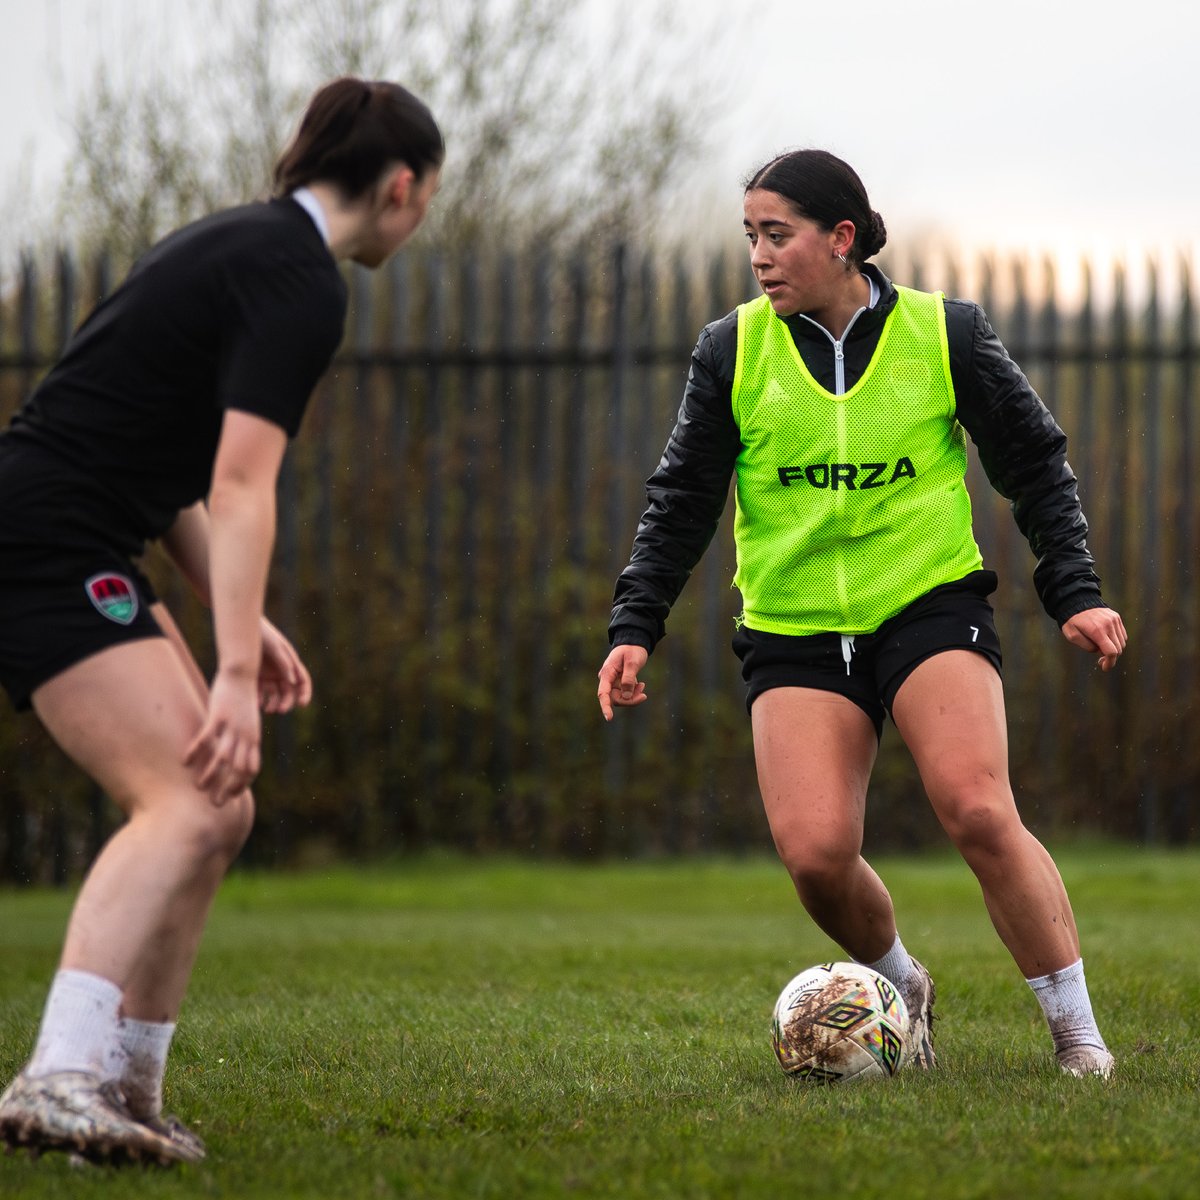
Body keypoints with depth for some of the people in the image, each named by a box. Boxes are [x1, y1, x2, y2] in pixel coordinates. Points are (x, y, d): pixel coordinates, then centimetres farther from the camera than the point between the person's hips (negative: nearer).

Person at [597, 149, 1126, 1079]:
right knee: (815, 855, -16)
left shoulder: (946, 335, -1)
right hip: (793, 632, 2)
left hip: (931, 608, -1)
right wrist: (635, 628, 0)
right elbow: (682, 502, 8)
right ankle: (902, 989, 16)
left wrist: (1074, 593, 1)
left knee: (979, 812, -23)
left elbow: (1037, 465, 8)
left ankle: (1078, 1034, -9)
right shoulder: (732, 353, 2)